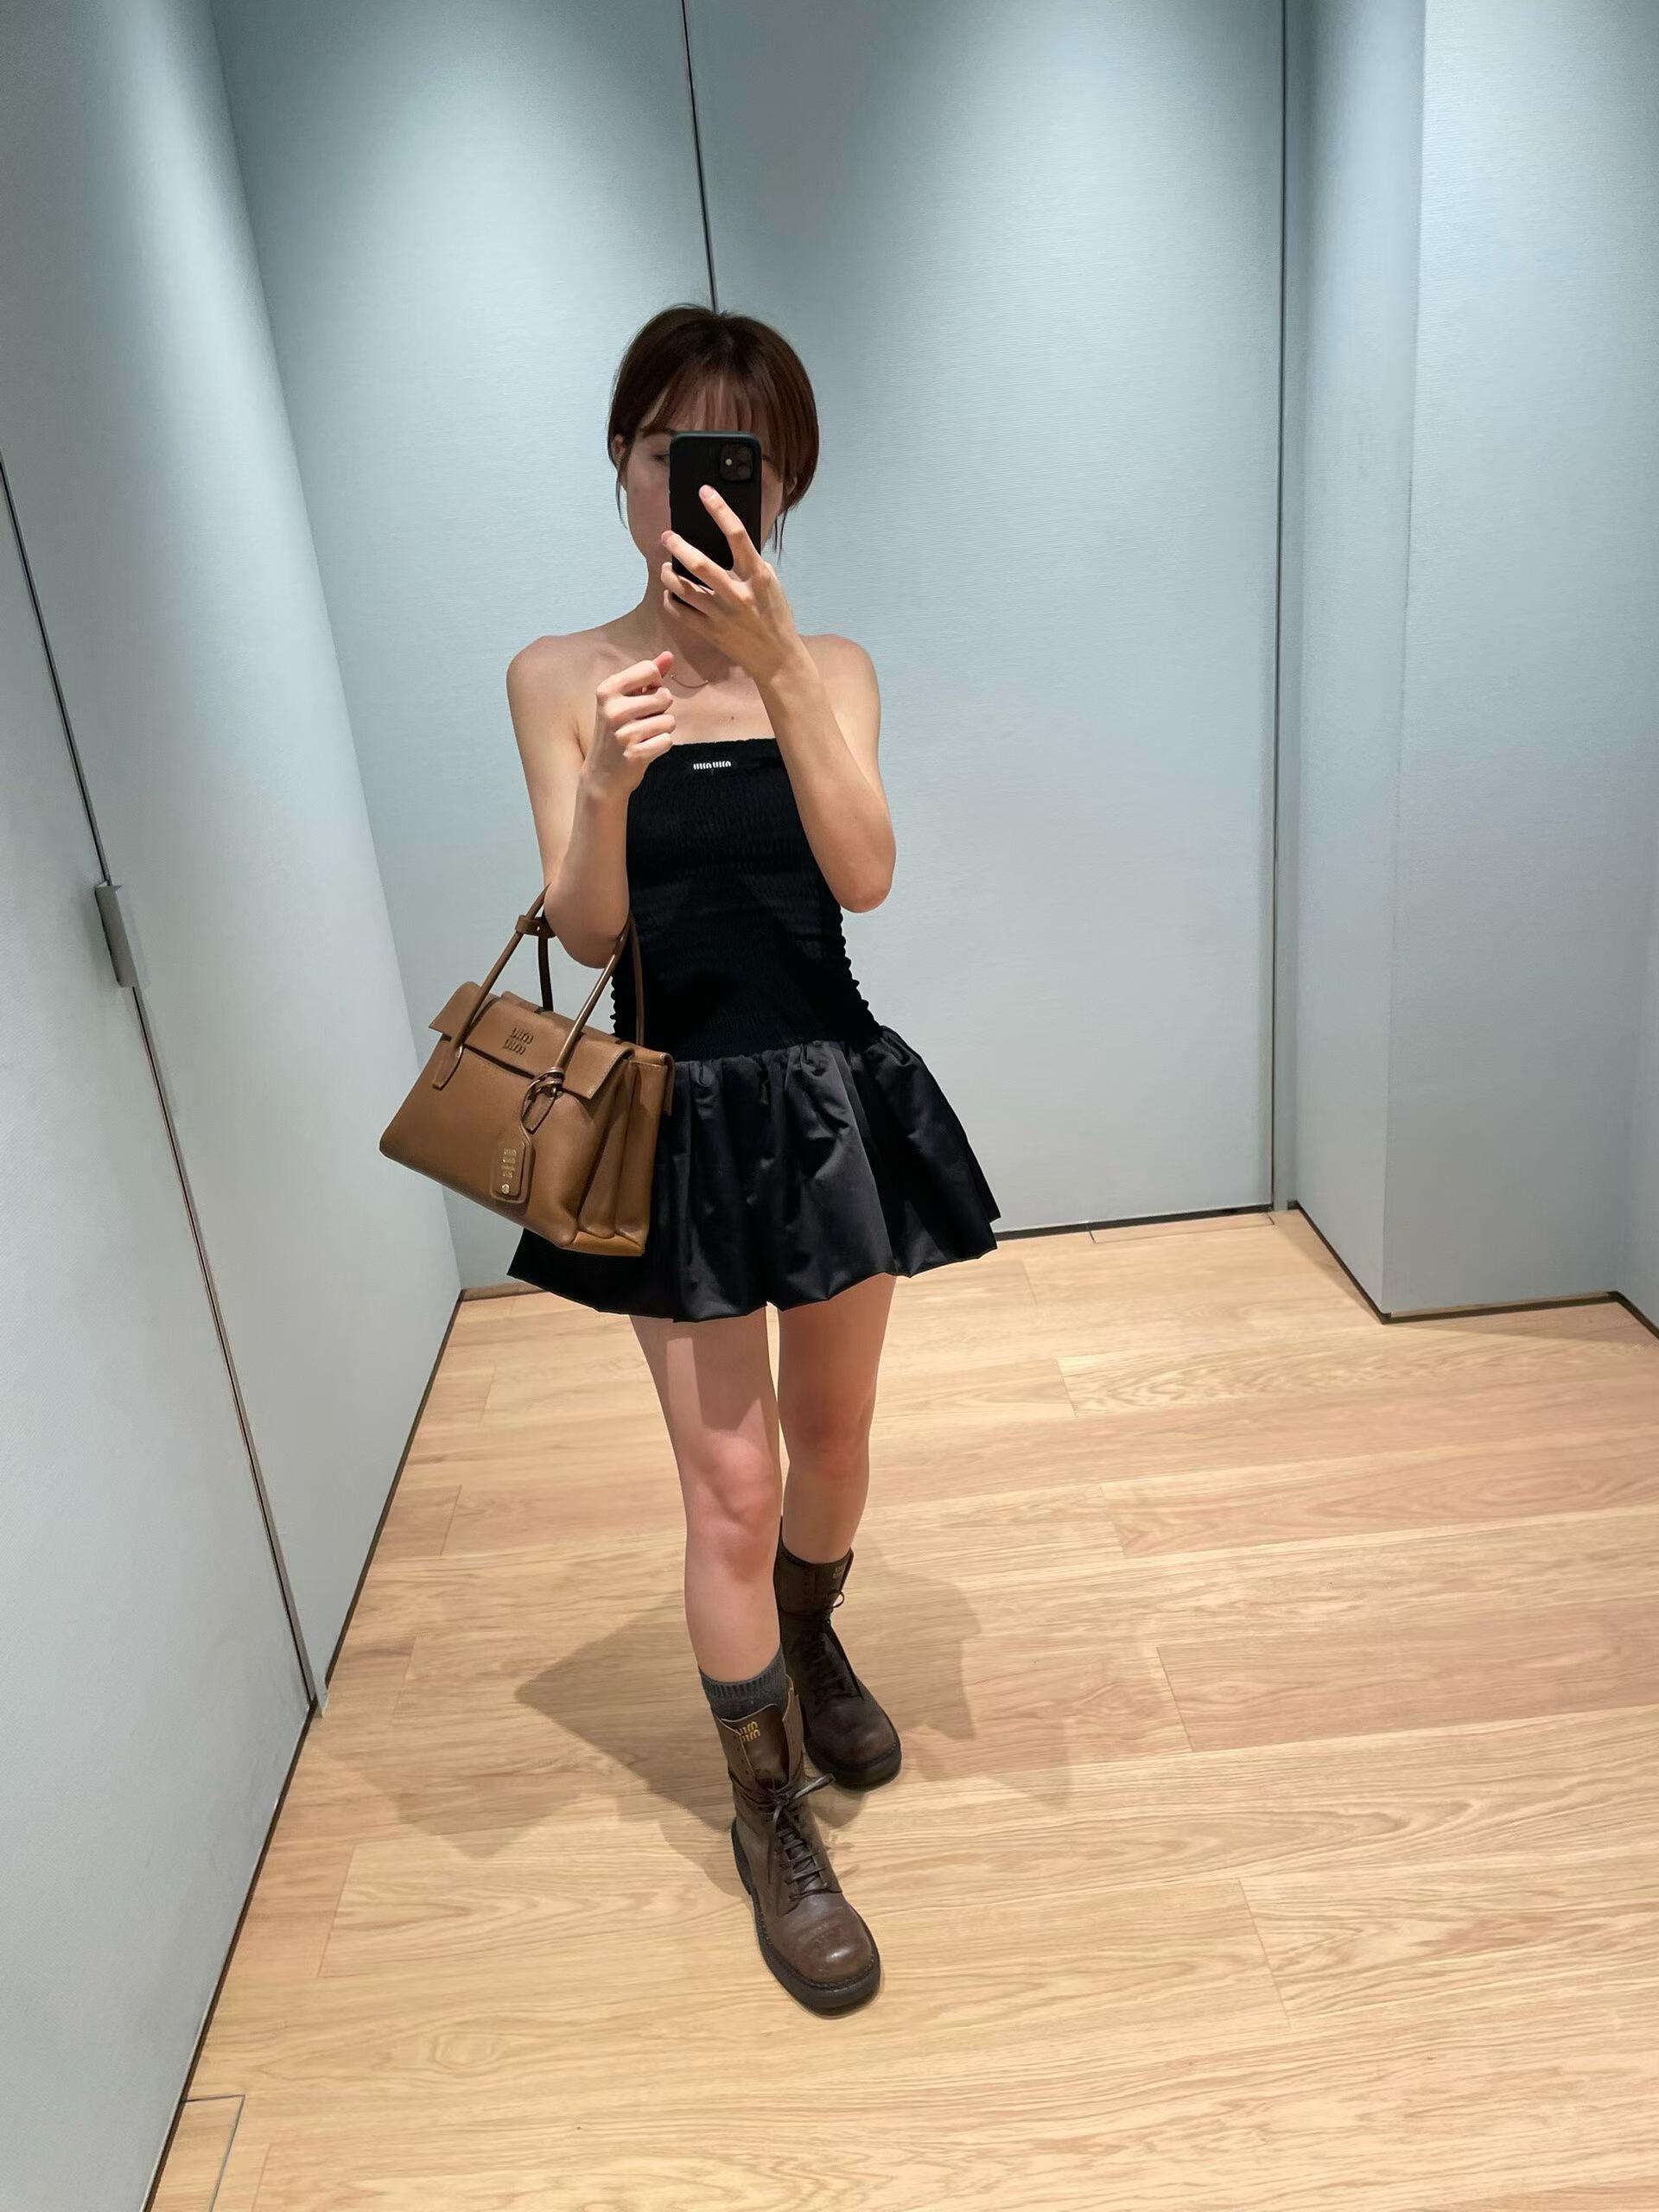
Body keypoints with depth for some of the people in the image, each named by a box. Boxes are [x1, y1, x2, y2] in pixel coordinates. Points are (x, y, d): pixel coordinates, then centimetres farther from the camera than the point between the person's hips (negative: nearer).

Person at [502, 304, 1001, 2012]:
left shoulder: (828, 667, 2)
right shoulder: (561, 676, -1)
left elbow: (865, 876, -15)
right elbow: (582, 934, -8)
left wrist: (775, 663, -24)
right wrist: (608, 785, -27)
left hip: (831, 1094, 2)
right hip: (681, 1117, -2)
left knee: (832, 1439, 17)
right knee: (731, 1484, 3)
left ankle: (807, 1645, 50)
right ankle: (769, 1817, 26)